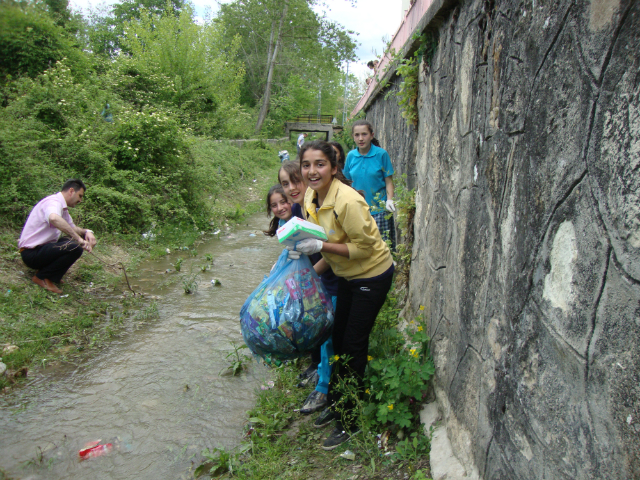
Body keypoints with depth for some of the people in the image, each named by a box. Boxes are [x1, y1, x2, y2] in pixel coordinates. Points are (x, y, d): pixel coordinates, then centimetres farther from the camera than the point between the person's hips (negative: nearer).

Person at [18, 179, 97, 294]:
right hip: (31, 253, -10)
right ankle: (42, 277, -9)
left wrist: (86, 231, -1)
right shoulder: (54, 202, -18)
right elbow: (54, 219, -41)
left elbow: (71, 228, 22)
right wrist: (78, 238, -37)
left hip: (41, 248, 10)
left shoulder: (62, 207, 14)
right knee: (75, 248, -24)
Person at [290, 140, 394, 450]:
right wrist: (304, 242, -3)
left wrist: (321, 247, -29)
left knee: (354, 345, 0)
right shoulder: (311, 196, -4)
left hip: (372, 275, -8)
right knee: (339, 339, 16)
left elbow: (364, 247, -25)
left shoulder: (347, 201, -31)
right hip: (346, 274, 8)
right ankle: (336, 403, 36)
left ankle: (349, 421, 18)